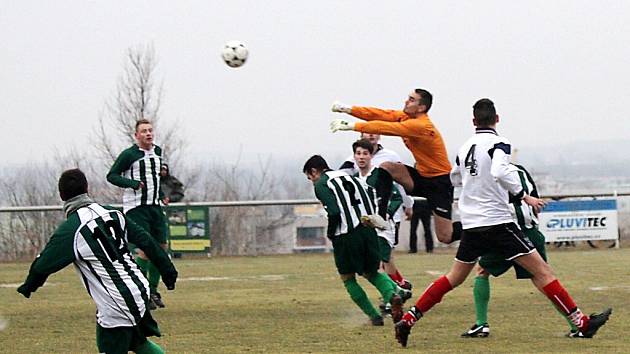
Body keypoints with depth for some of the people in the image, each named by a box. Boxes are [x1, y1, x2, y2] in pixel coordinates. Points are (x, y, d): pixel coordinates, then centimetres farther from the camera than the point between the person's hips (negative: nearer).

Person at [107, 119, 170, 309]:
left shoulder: (157, 152, 13)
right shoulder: (128, 155, -8)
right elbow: (111, 176, -5)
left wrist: (161, 195, 15)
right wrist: (132, 183, -19)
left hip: (154, 206, 7)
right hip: (136, 206, -7)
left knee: (162, 246, 5)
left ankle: (153, 290, 16)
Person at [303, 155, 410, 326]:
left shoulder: (321, 184, -1)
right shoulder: (349, 177, 21)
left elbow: (334, 212, -15)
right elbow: (372, 205, 15)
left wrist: (330, 233, 0)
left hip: (346, 235, -6)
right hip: (368, 231, 6)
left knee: (348, 278, 12)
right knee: (370, 272, 20)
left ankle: (374, 316, 5)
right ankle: (393, 293, -10)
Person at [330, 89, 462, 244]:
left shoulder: (420, 126, -26)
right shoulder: (406, 117, 0)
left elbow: (388, 128, -31)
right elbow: (383, 115, -9)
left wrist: (352, 126, -32)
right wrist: (349, 109, -16)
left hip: (440, 181, -8)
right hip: (422, 175, 8)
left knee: (445, 236, -7)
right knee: (385, 167, -14)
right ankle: (379, 219, -12)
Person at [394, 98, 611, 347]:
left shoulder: (464, 148, 12)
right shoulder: (498, 144, -8)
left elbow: (455, 179, 29)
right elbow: (500, 172, -27)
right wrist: (524, 196, -19)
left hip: (470, 224, 6)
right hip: (497, 222, -6)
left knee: (454, 278, 18)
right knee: (541, 271, -5)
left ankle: (408, 320, 11)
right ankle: (582, 323, -8)